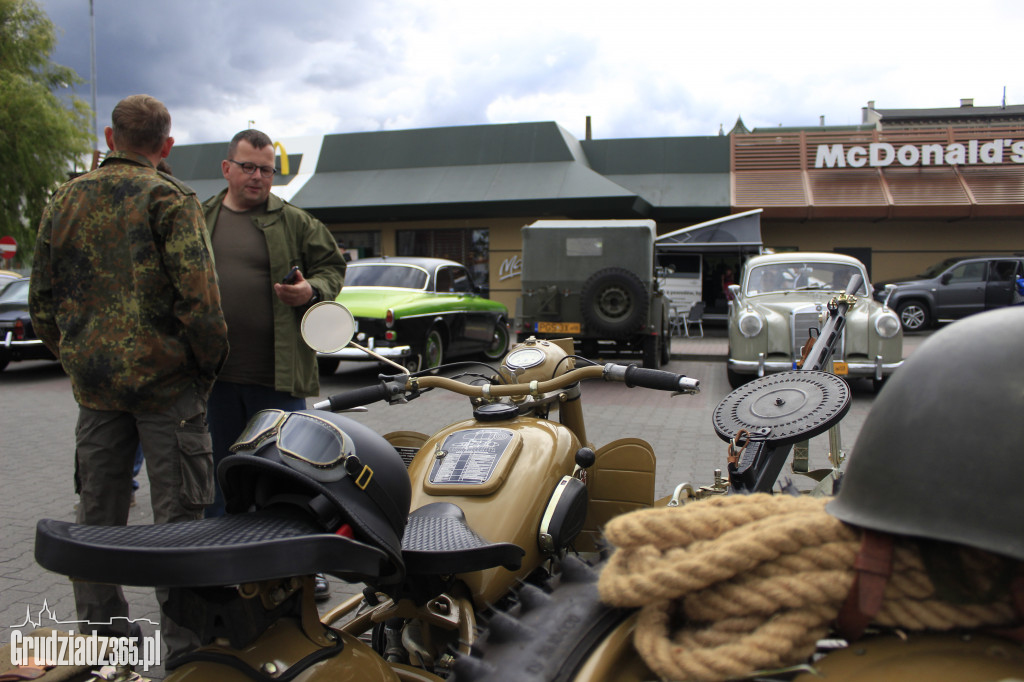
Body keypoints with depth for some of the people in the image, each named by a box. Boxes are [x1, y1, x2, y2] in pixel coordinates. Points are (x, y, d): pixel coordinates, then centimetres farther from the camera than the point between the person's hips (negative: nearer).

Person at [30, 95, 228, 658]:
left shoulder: (63, 200, 10)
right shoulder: (169, 199, -8)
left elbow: (41, 303, 12)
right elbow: (197, 295, -18)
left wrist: (74, 359, 20)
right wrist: (209, 362, -5)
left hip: (92, 380, 6)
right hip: (164, 379, -5)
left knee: (97, 512, 16)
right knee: (176, 515, 1)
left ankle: (102, 634, 28)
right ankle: (184, 645, 7)